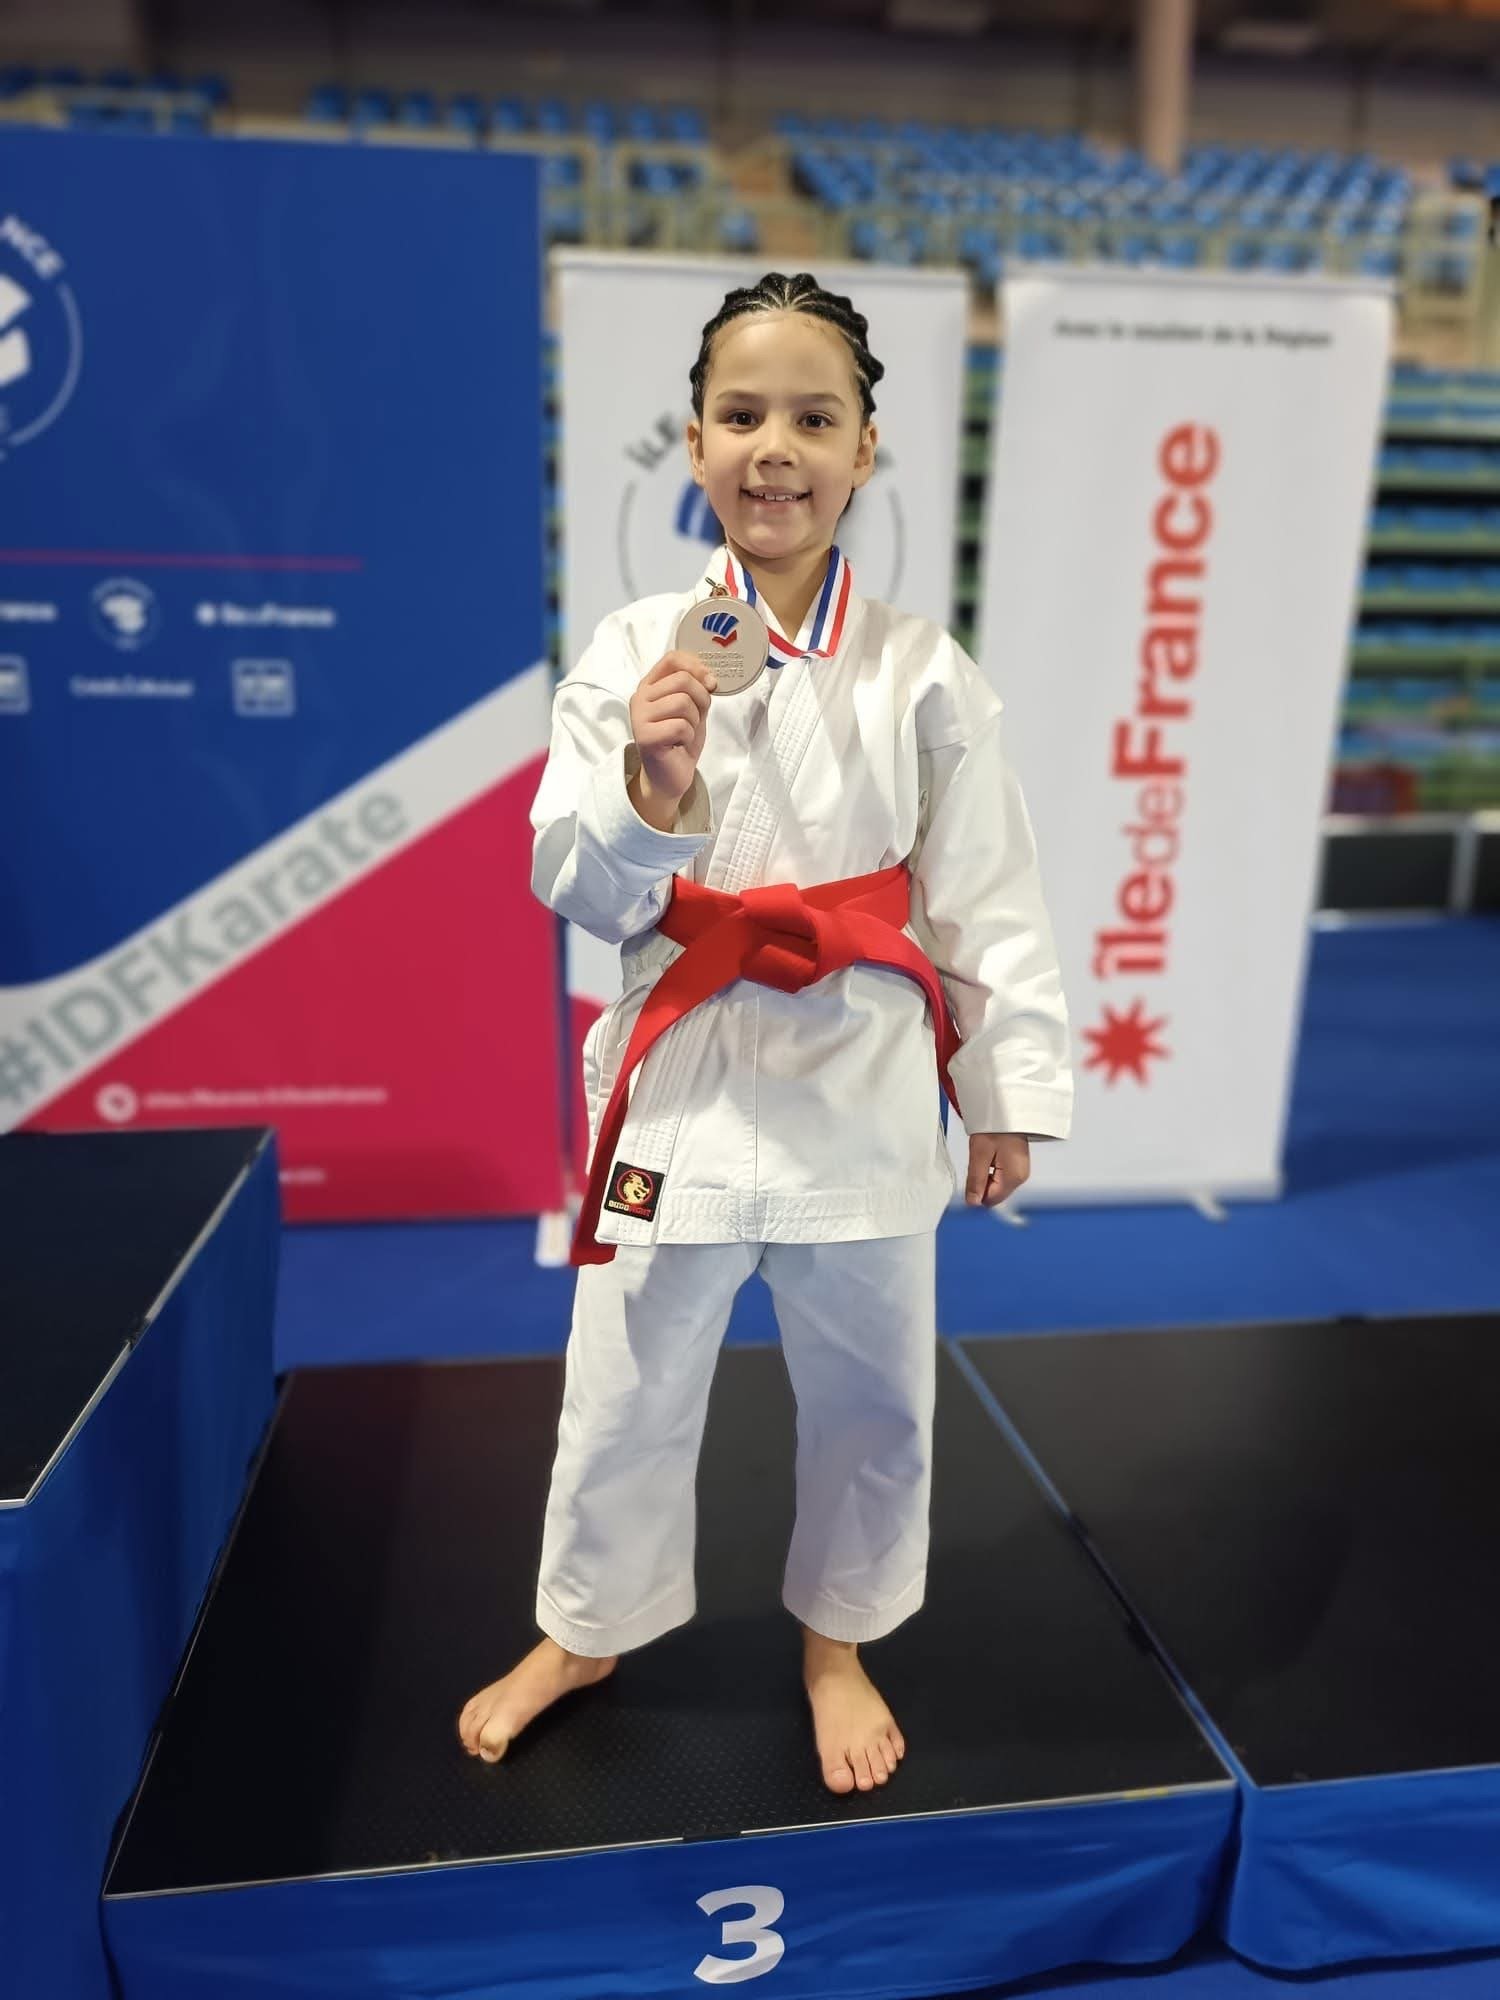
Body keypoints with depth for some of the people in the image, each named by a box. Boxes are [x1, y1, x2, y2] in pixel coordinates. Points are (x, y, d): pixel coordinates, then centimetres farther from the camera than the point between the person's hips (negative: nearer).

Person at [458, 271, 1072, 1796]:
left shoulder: (921, 673, -2)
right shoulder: (631, 655, -3)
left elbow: (983, 895, 1)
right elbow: (574, 886, -5)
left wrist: (1010, 1091, 3)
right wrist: (648, 793, -25)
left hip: (862, 1082, 1)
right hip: (684, 1079, 0)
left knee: (869, 1390, 15)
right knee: (628, 1383, 16)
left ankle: (837, 1640, 45)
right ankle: (583, 1629, 45)